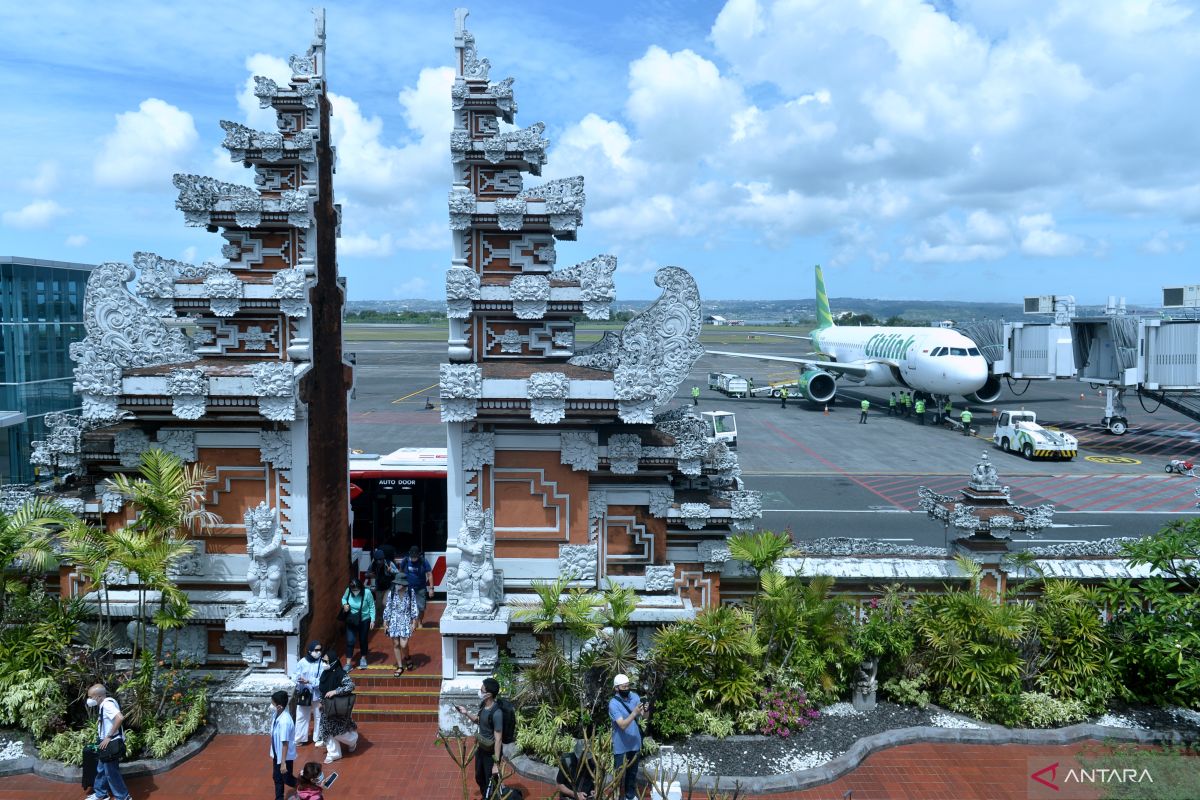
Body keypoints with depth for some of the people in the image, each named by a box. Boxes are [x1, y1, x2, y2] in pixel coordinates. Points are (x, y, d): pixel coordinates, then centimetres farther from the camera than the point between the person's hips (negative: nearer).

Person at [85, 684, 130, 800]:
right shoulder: (104, 704, 10)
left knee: (111, 772, 2)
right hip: (107, 743, 10)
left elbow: (120, 717, -36)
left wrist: (109, 736, -29)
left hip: (111, 744, -10)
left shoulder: (107, 704, -22)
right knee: (101, 769, 21)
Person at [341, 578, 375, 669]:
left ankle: (363, 658, 39)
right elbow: (344, 598, 4)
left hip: (364, 620, -1)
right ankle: (348, 663, 9)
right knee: (350, 641, -2)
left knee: (363, 640, 16)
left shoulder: (367, 593, -27)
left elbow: (372, 607, -14)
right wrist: (344, 604, -18)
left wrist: (372, 620, -12)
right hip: (351, 620, 1)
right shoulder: (348, 591, -20)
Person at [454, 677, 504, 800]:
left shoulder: (496, 713, -31)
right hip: (481, 749, 9)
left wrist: (496, 763, -25)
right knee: (479, 778, 26)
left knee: (491, 783, 9)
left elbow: (498, 739, -28)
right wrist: (466, 713, -1)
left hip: (491, 753, -8)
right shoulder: (483, 705, -6)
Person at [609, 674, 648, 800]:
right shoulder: (613, 704, -22)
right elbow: (622, 725, -29)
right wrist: (634, 713, -41)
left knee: (633, 772, 21)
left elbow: (645, 717, -4)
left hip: (635, 743, 5)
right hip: (621, 745, -5)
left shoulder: (635, 696, -5)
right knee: (620, 773, 8)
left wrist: (646, 710, -27)